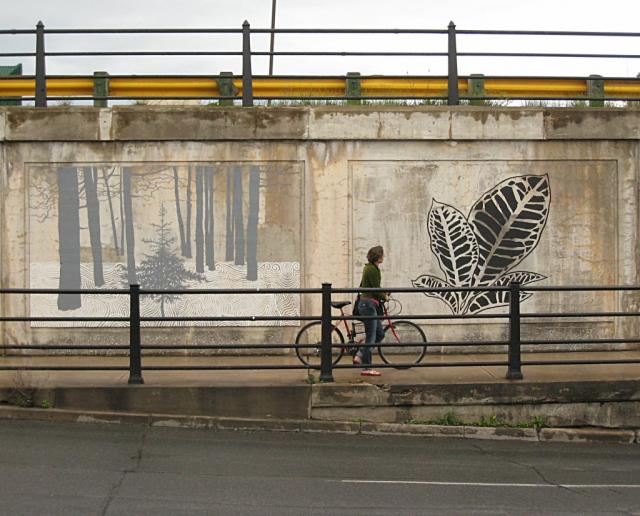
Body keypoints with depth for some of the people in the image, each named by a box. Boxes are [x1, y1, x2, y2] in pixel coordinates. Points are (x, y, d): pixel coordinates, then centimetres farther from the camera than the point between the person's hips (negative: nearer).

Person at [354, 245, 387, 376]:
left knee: (380, 334, 12)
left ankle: (359, 356, 11)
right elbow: (376, 289, -17)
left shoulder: (369, 268, 14)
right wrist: (384, 297, 2)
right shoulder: (373, 270, -16)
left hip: (366, 303, 10)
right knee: (371, 337, -5)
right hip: (369, 305, -10)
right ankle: (367, 368, -1)